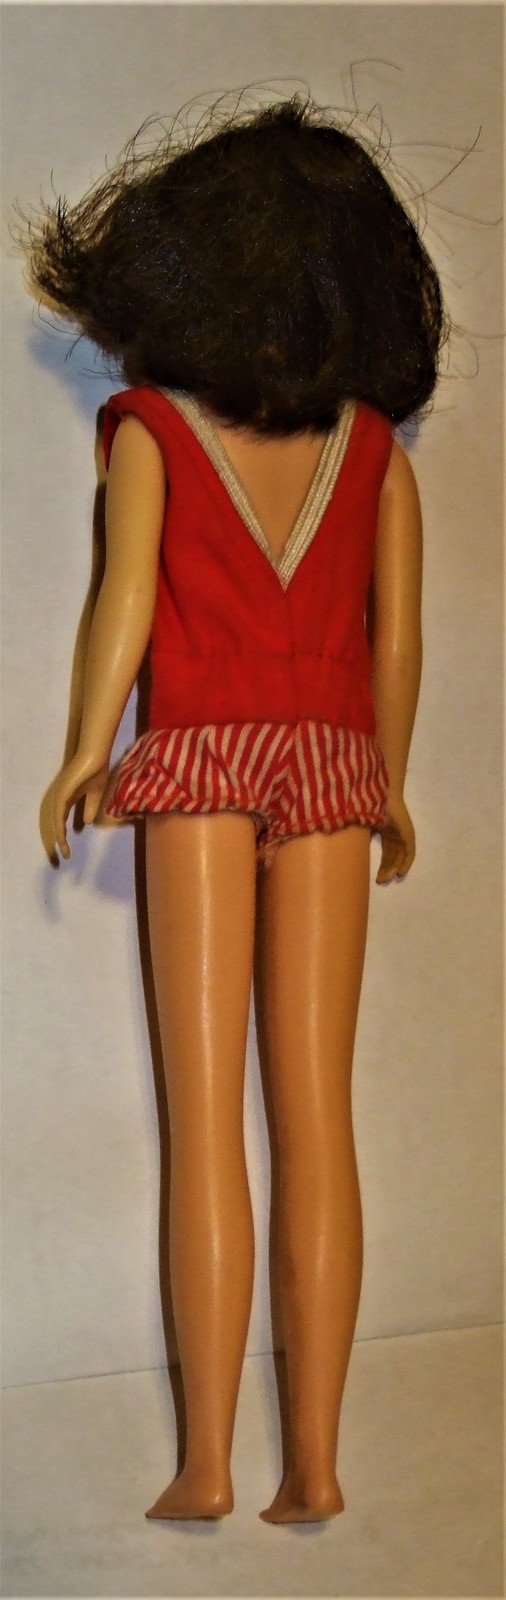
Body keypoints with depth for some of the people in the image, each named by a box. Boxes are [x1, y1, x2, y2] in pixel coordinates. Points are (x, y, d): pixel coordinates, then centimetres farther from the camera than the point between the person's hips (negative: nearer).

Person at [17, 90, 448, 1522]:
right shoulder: (373, 445, 9)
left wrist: (85, 756, -1)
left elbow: (127, 596, -8)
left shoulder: (152, 425, 4)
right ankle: (314, 1461, 4)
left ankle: (207, 1463, 0)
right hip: (330, 765, 2)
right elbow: (399, 638, 6)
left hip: (202, 760, -2)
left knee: (206, 1119, -1)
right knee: (317, 1119, 3)